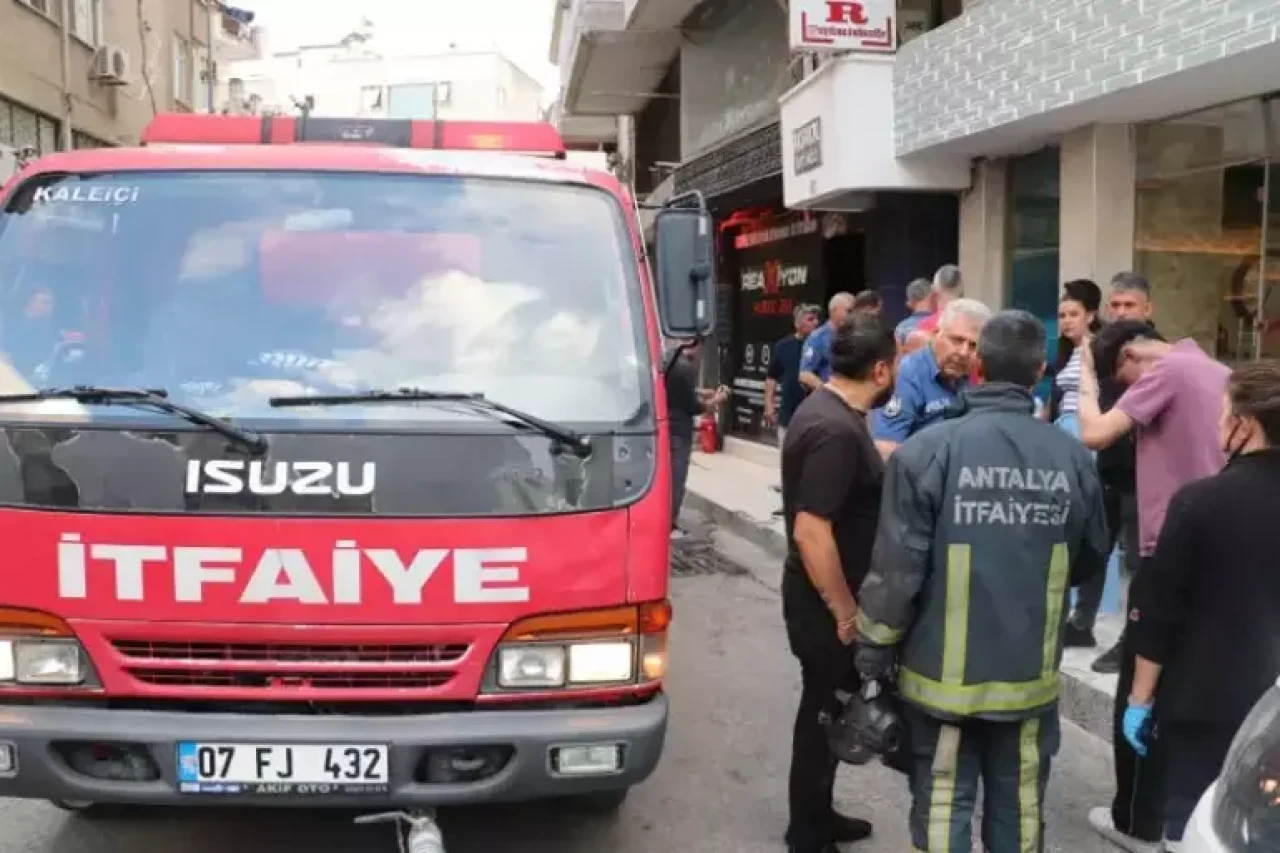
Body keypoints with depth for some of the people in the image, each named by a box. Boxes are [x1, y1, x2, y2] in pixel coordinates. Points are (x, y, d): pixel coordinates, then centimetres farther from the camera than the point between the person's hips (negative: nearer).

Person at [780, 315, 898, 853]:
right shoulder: (836, 430, -26)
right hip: (824, 604, -10)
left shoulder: (826, 408, 6)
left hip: (825, 597, 10)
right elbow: (811, 531, -30)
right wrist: (846, 611, -22)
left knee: (826, 709, 21)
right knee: (825, 714, 5)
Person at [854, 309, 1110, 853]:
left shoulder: (928, 450, -17)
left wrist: (874, 650, -2)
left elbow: (897, 569, -15)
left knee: (943, 809, 10)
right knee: (1018, 808, 18)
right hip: (1031, 675, 3)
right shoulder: (1072, 457, -7)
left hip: (944, 675, -3)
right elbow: (1090, 563, 7)